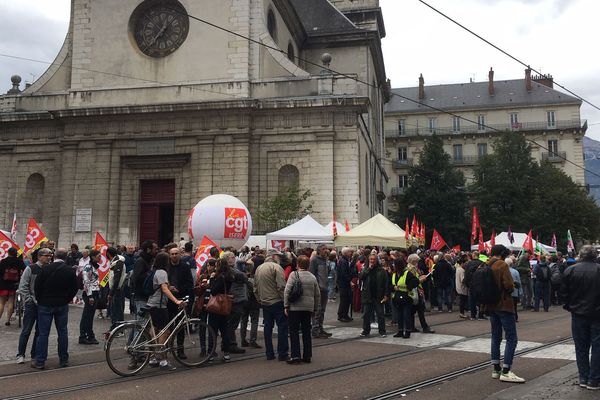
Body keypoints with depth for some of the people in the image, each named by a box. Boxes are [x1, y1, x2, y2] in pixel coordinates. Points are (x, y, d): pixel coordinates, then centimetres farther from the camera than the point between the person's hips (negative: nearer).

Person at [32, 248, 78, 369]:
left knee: (43, 333, 3)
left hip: (45, 305, -2)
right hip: (62, 306, 2)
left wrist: (40, 300, 8)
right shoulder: (70, 271, -4)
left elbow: (37, 287, -7)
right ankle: (63, 359, 15)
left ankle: (40, 361, 6)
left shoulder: (46, 269, -10)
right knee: (63, 332, 10)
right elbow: (74, 288, 2)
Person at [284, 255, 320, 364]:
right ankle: (307, 356, 16)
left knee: (294, 331, 2)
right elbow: (317, 294, 12)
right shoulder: (313, 277, 8)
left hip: (295, 308, -4)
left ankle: (295, 356, -2)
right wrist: (315, 308, 20)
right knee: (307, 331, 12)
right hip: (308, 308, 4)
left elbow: (287, 291, -12)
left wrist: (286, 306, -6)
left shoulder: (294, 275, -7)